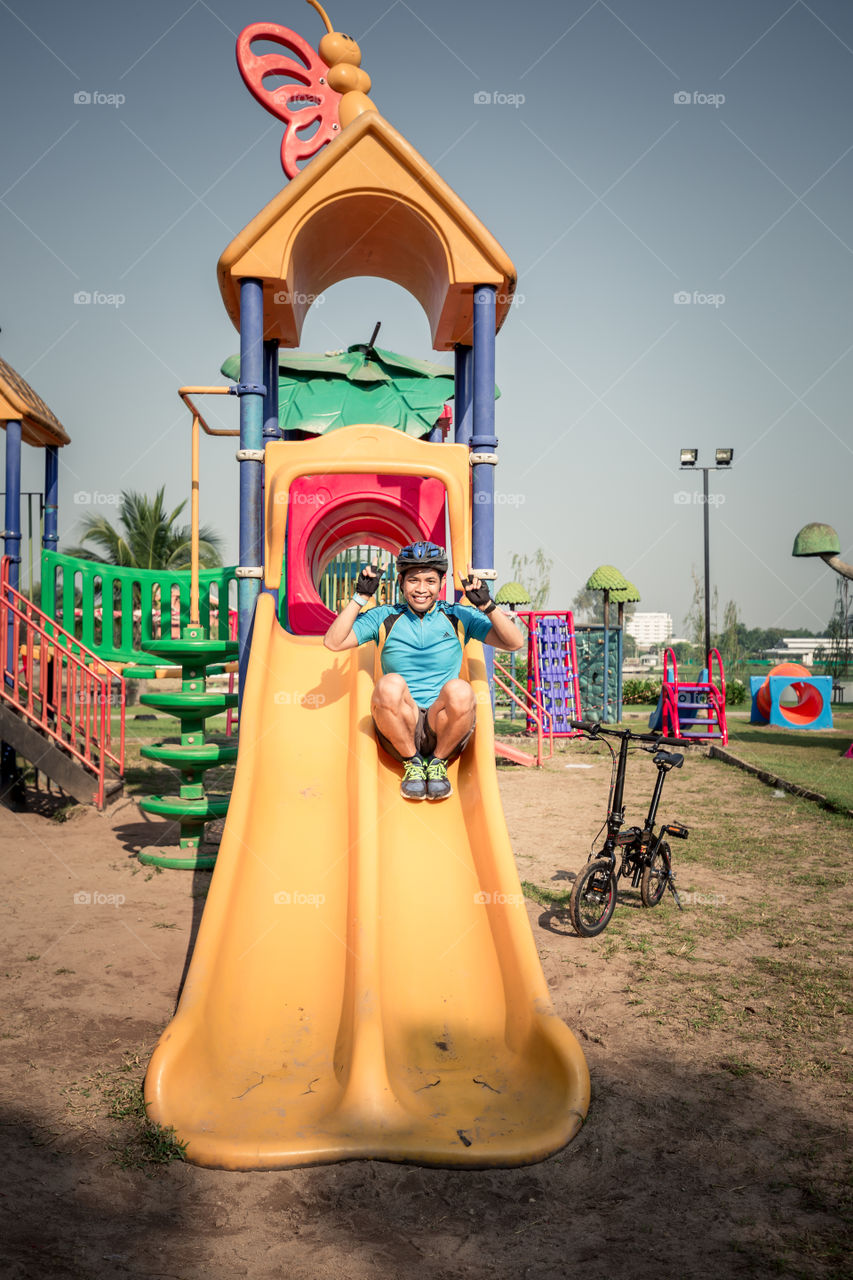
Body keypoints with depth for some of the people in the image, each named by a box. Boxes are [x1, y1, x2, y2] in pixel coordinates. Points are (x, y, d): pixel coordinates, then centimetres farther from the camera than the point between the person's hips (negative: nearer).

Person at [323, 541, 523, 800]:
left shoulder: (459, 617, 10)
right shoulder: (384, 618, 10)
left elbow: (513, 643, 3)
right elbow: (333, 642, 0)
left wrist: (486, 604, -9)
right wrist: (361, 596, -4)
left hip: (446, 729, 0)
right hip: (398, 728, 0)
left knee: (459, 690, -33)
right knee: (390, 684, -32)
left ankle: (438, 761, -4)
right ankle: (412, 761, -5)